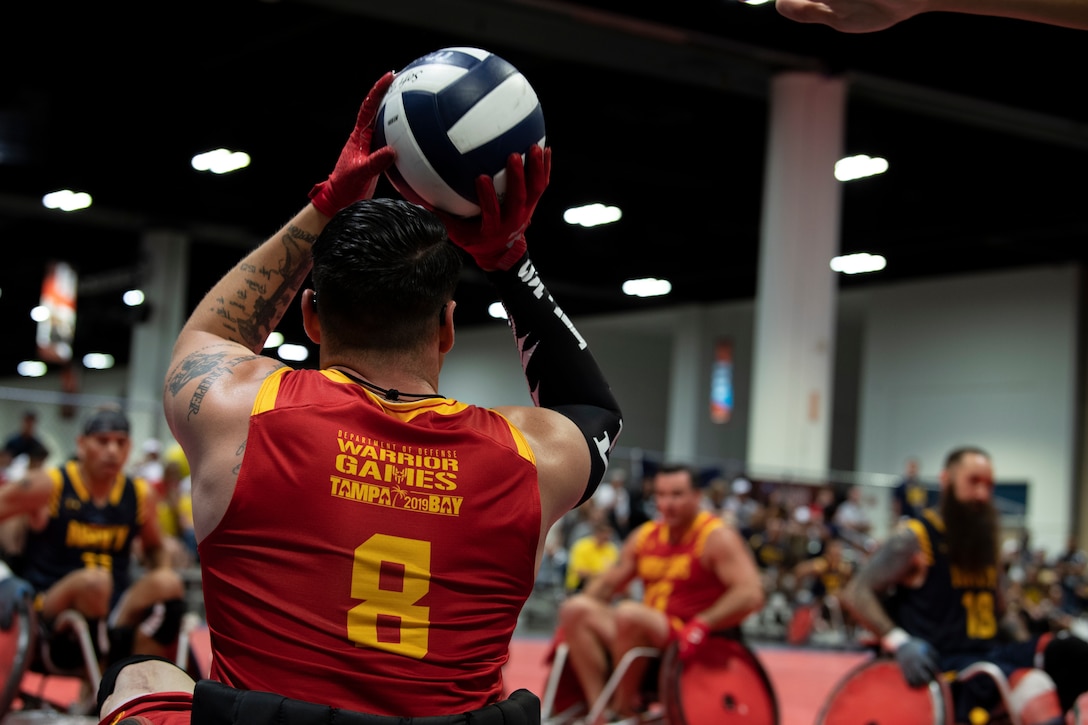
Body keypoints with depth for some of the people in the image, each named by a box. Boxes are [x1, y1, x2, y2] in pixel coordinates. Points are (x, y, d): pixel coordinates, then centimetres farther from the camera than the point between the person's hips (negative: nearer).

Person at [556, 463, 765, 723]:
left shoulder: (717, 537, -8)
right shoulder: (645, 536, 12)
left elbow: (751, 594, -20)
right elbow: (608, 582, 20)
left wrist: (702, 624, -32)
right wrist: (575, 616, 3)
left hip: (693, 647, -7)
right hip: (648, 635, 7)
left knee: (629, 612, -32)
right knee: (576, 609, -9)